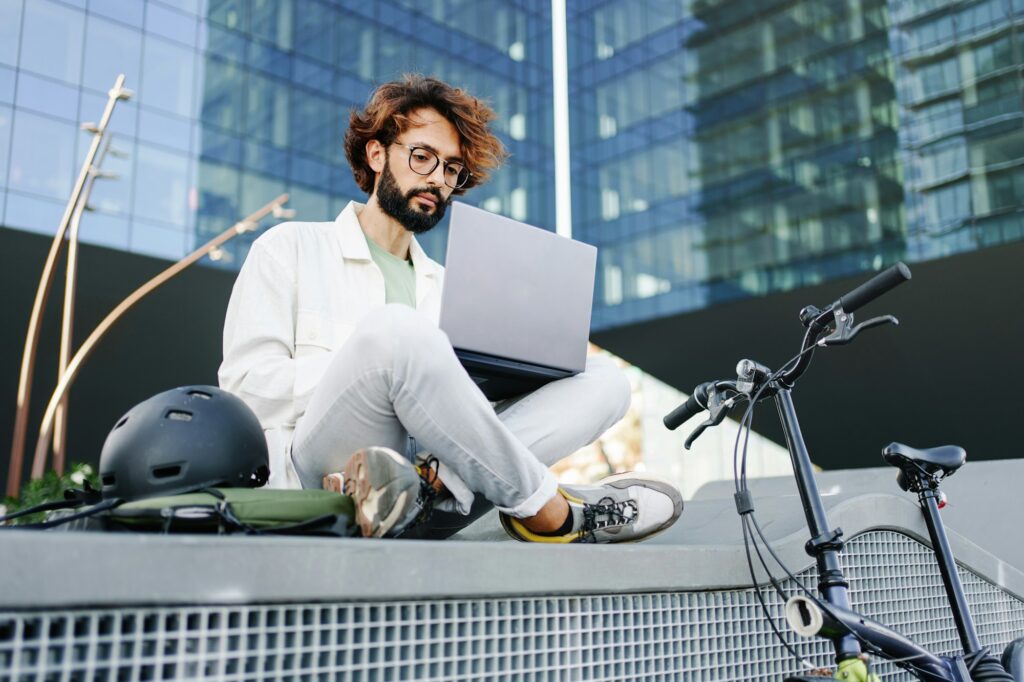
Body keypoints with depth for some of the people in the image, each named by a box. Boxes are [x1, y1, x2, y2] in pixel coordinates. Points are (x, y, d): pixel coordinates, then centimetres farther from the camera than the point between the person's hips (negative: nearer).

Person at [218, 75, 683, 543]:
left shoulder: (446, 286, 27)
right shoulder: (291, 247, 14)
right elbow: (245, 382, 0)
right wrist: (382, 363, -11)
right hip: (317, 481, -4)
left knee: (604, 379, -8)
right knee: (395, 329, -33)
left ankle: (426, 486, -33)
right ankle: (548, 511, -19)